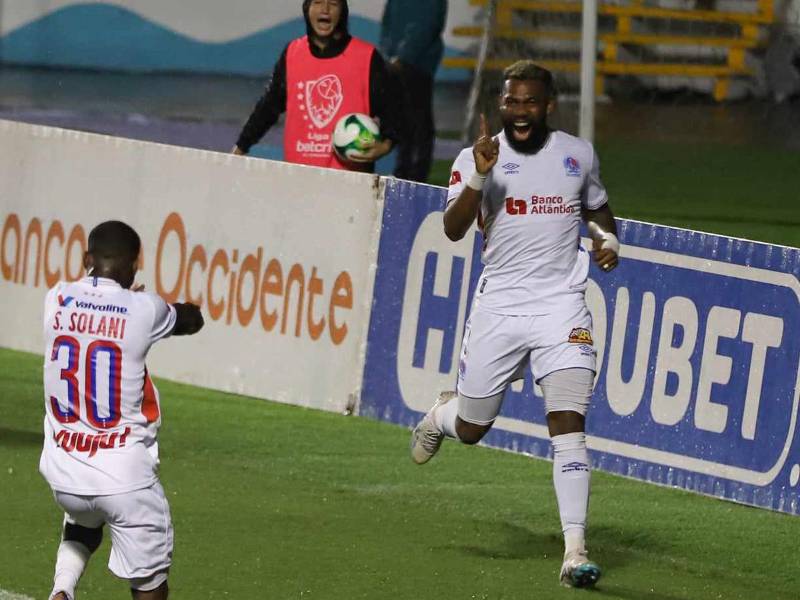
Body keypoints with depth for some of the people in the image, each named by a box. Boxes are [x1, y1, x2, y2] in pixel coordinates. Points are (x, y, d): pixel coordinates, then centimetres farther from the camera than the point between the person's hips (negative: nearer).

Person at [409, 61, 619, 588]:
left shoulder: (579, 155, 7)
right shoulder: (478, 158, -1)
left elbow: (597, 209, 26)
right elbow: (453, 229, -13)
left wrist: (608, 239, 4)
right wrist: (479, 177, -28)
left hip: (562, 307, 0)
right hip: (499, 307, 0)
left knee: (568, 422, -15)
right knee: (472, 429, 10)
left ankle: (576, 550, -17)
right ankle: (441, 416, 49)